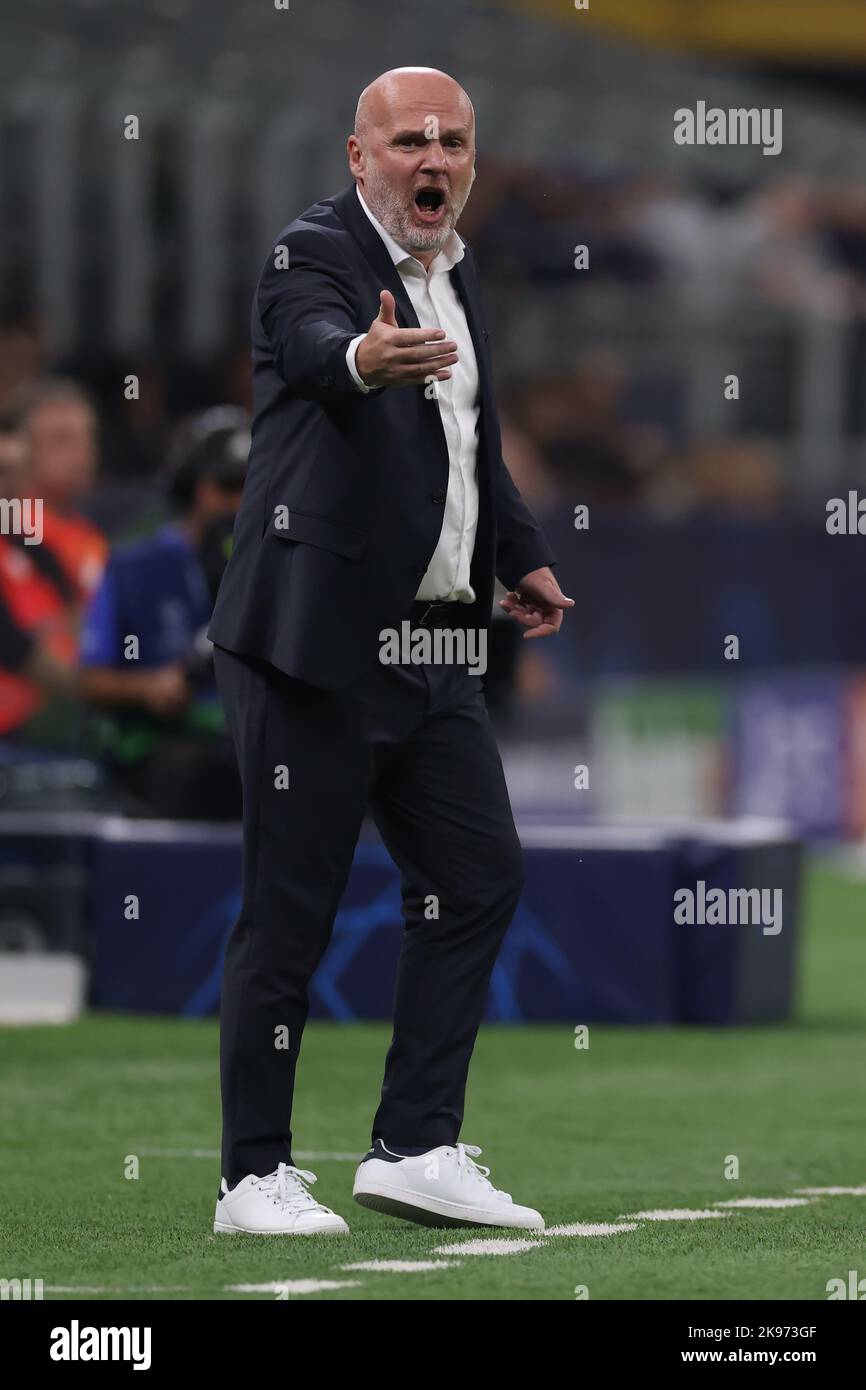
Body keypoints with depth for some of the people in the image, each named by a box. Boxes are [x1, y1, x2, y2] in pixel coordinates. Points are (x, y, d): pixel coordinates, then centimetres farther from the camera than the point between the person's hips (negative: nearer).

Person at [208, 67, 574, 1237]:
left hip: (430, 649, 8)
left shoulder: (454, 275, 15)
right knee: (291, 908, -4)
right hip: (319, 644, -8)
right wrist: (367, 356, -56)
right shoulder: (312, 257, -11)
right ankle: (255, 1177, 3)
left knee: (478, 874, 6)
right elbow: (315, 344, -35)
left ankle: (417, 1149, 13)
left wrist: (521, 557, 35)